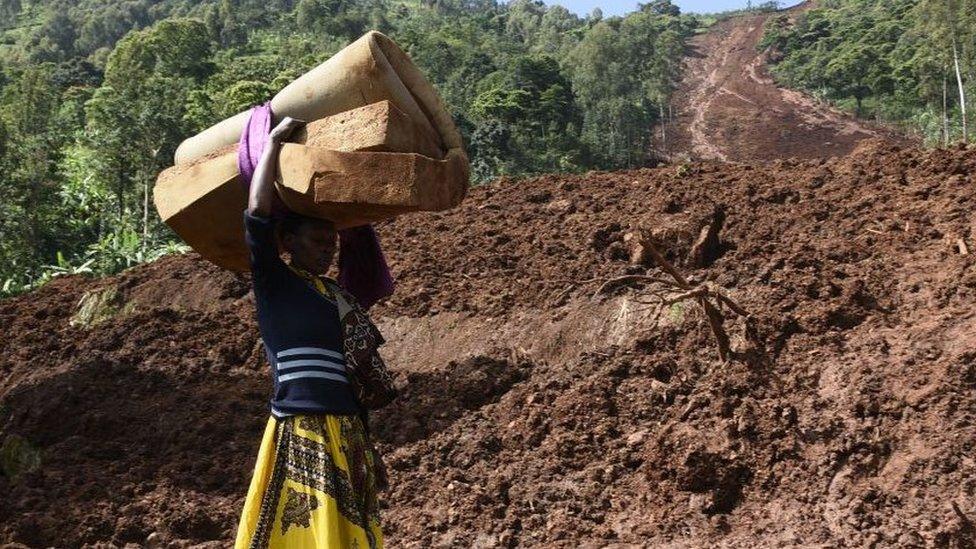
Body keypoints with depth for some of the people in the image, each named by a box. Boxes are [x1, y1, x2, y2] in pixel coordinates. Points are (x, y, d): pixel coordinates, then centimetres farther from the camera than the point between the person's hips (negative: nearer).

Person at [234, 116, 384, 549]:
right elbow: (257, 212, -12)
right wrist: (275, 140, -4)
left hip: (348, 435, 7)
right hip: (301, 436, -7)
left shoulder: (335, 293, 17)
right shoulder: (273, 282, -1)